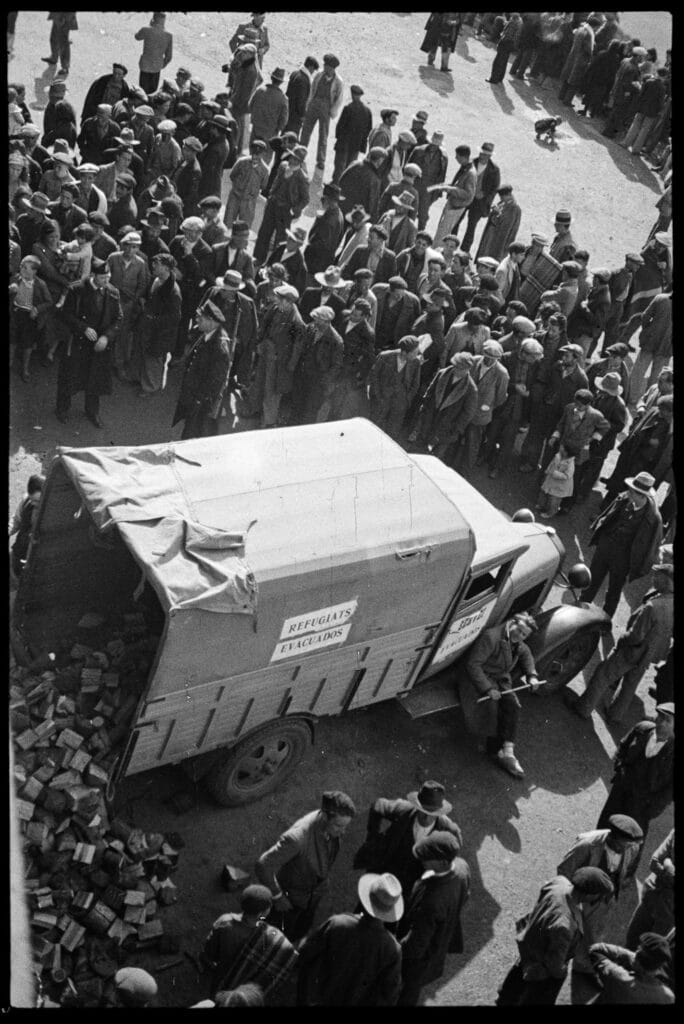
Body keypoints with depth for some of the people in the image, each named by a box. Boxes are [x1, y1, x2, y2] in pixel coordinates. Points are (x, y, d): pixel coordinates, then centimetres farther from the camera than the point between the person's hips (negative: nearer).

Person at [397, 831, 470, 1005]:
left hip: (420, 952, -7)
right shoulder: (462, 866, -26)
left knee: (408, 985, 25)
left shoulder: (431, 901, -47)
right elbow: (464, 897, -2)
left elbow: (416, 943, -31)